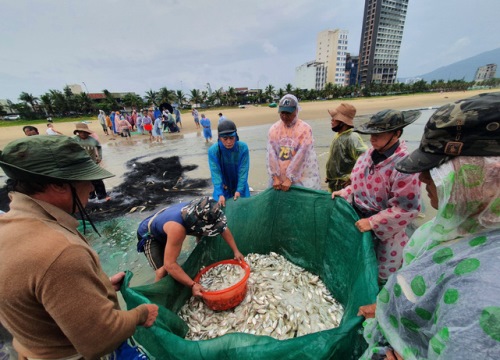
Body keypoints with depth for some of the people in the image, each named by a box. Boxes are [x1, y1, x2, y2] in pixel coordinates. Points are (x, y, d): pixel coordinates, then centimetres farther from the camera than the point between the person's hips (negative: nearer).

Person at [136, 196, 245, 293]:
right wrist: (192, 285, -38)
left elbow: (223, 227, -15)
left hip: (163, 228, 6)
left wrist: (236, 251, -13)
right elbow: (169, 264, -41)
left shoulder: (200, 211, -27)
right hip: (149, 234, -6)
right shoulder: (177, 228, -46)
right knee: (163, 271, -21)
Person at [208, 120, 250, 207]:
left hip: (240, 187, 0)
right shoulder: (213, 151, -20)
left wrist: (239, 190, -22)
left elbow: (243, 170, -16)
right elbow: (215, 173, -21)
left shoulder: (243, 148, -20)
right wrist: (220, 194, -28)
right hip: (223, 188, 0)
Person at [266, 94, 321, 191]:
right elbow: (271, 154, -5)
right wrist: (275, 177, -12)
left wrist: (290, 179, -18)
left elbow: (300, 156, -15)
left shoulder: (305, 129, -8)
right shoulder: (274, 129, 2)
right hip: (279, 179, 3)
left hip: (301, 179, -3)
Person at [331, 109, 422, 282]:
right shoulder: (371, 153, -4)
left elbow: (406, 209, -25)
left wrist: (372, 222, -25)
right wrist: (346, 192, -3)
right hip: (358, 219, 7)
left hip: (384, 232, -7)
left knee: (381, 276, 19)